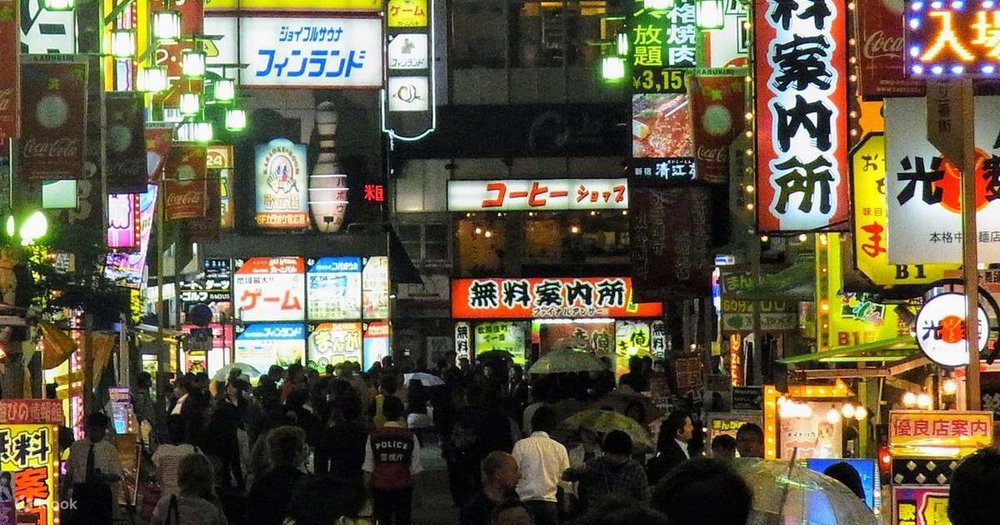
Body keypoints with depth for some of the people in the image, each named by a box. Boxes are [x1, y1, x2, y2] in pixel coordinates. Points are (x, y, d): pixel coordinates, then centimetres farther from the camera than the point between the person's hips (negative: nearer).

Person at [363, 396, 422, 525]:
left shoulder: (373, 436, -4)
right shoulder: (410, 437, -6)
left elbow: (368, 468, 0)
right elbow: (415, 468, -2)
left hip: (380, 487, 1)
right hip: (403, 487, -1)